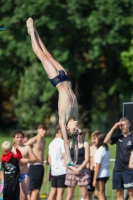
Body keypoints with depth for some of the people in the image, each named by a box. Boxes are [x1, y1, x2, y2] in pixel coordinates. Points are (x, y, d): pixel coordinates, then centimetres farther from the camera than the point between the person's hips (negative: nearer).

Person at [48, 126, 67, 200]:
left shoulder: (51, 143, 14)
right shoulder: (62, 142, -9)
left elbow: (49, 159, 18)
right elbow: (65, 157, -14)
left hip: (54, 171, 7)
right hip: (62, 171, -7)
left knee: (53, 191, 9)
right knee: (60, 191, -5)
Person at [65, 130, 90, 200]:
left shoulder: (85, 144, 4)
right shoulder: (70, 144, 6)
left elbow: (86, 159, -2)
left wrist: (79, 169, -13)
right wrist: (73, 168, -12)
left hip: (82, 170, -1)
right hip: (71, 169, 1)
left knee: (84, 194, -3)